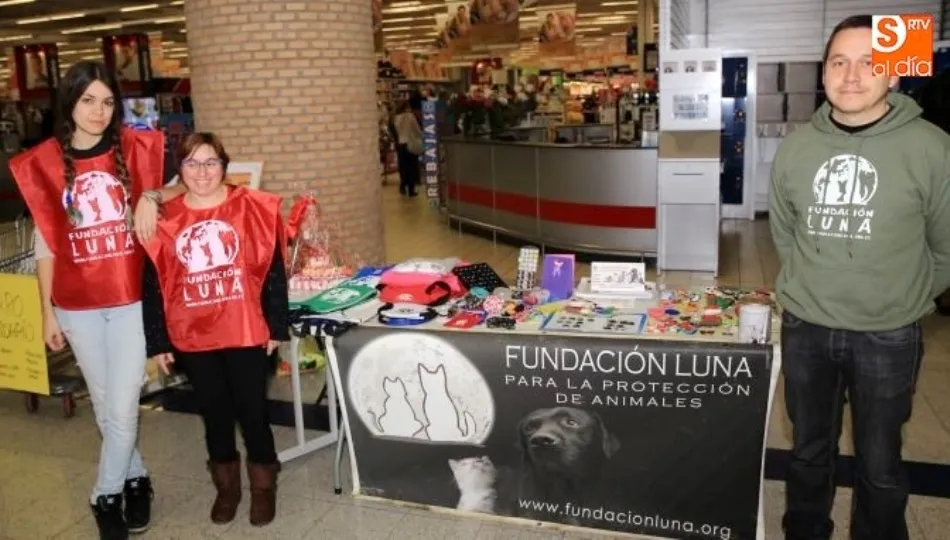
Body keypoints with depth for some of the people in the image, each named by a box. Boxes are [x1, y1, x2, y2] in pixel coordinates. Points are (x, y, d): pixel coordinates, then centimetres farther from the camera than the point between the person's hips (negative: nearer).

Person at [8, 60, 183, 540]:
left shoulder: (133, 149, -3)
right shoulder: (42, 163, -2)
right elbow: (44, 244, 3)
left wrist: (154, 198, -9)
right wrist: (47, 311, 3)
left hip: (131, 299, -1)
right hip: (77, 305, 1)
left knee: (122, 408, 1)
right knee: (105, 406, 14)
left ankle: (106, 496, 24)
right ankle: (135, 477, 37)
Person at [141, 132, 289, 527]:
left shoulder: (253, 209, -6)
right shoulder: (163, 219, -1)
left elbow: (274, 272, -3)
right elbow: (152, 286, 3)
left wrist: (277, 326, -3)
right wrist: (157, 343, 3)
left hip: (247, 333, -2)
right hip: (192, 338, 2)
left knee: (253, 411, 8)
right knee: (214, 413, 16)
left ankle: (263, 486, 28)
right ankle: (226, 486, 34)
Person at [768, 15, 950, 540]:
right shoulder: (795, 146, -2)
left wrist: (907, 299, 8)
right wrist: (810, 287, 11)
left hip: (888, 336, -3)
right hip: (804, 328, 3)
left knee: (879, 464, 12)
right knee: (809, 450, 20)